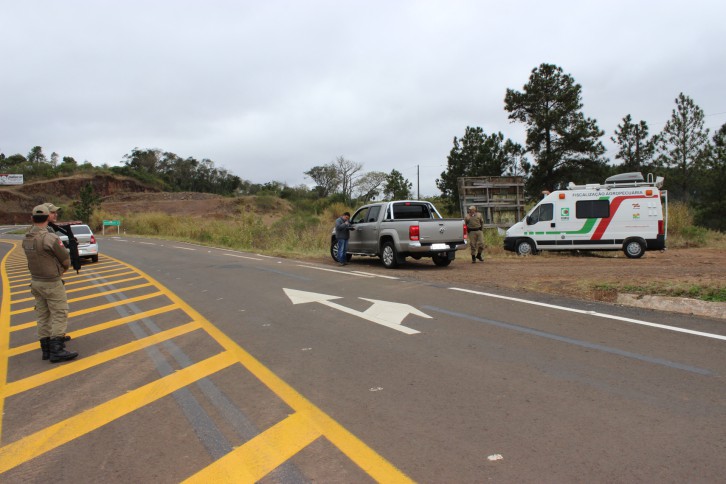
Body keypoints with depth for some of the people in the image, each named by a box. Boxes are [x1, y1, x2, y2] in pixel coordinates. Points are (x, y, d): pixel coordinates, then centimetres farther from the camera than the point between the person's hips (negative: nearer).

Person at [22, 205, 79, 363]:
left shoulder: (26, 239, 3)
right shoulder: (50, 238, -22)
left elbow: (37, 259, 11)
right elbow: (66, 260, -12)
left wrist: (57, 268, 8)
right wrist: (63, 269, 10)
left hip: (36, 281, 8)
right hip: (52, 283, -8)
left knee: (43, 315, 12)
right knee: (60, 315, -3)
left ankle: (46, 349, 16)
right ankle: (57, 351, -5)